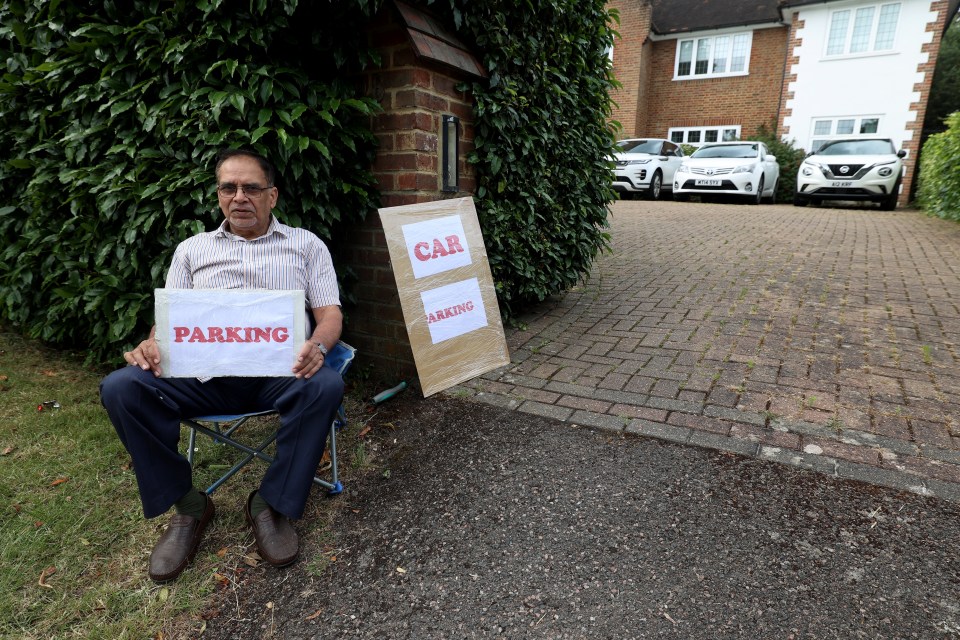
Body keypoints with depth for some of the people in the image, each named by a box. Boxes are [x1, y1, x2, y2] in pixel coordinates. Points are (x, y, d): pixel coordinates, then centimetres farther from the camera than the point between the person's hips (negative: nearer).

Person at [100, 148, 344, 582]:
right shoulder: (191, 249, 19)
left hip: (281, 372, -2)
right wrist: (152, 345, -12)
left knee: (326, 385, -33)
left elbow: (330, 312, 3)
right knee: (121, 388, -22)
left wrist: (318, 346, -20)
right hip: (205, 374, 3)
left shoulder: (306, 245, 12)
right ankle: (188, 506, -2)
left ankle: (272, 505, -11)